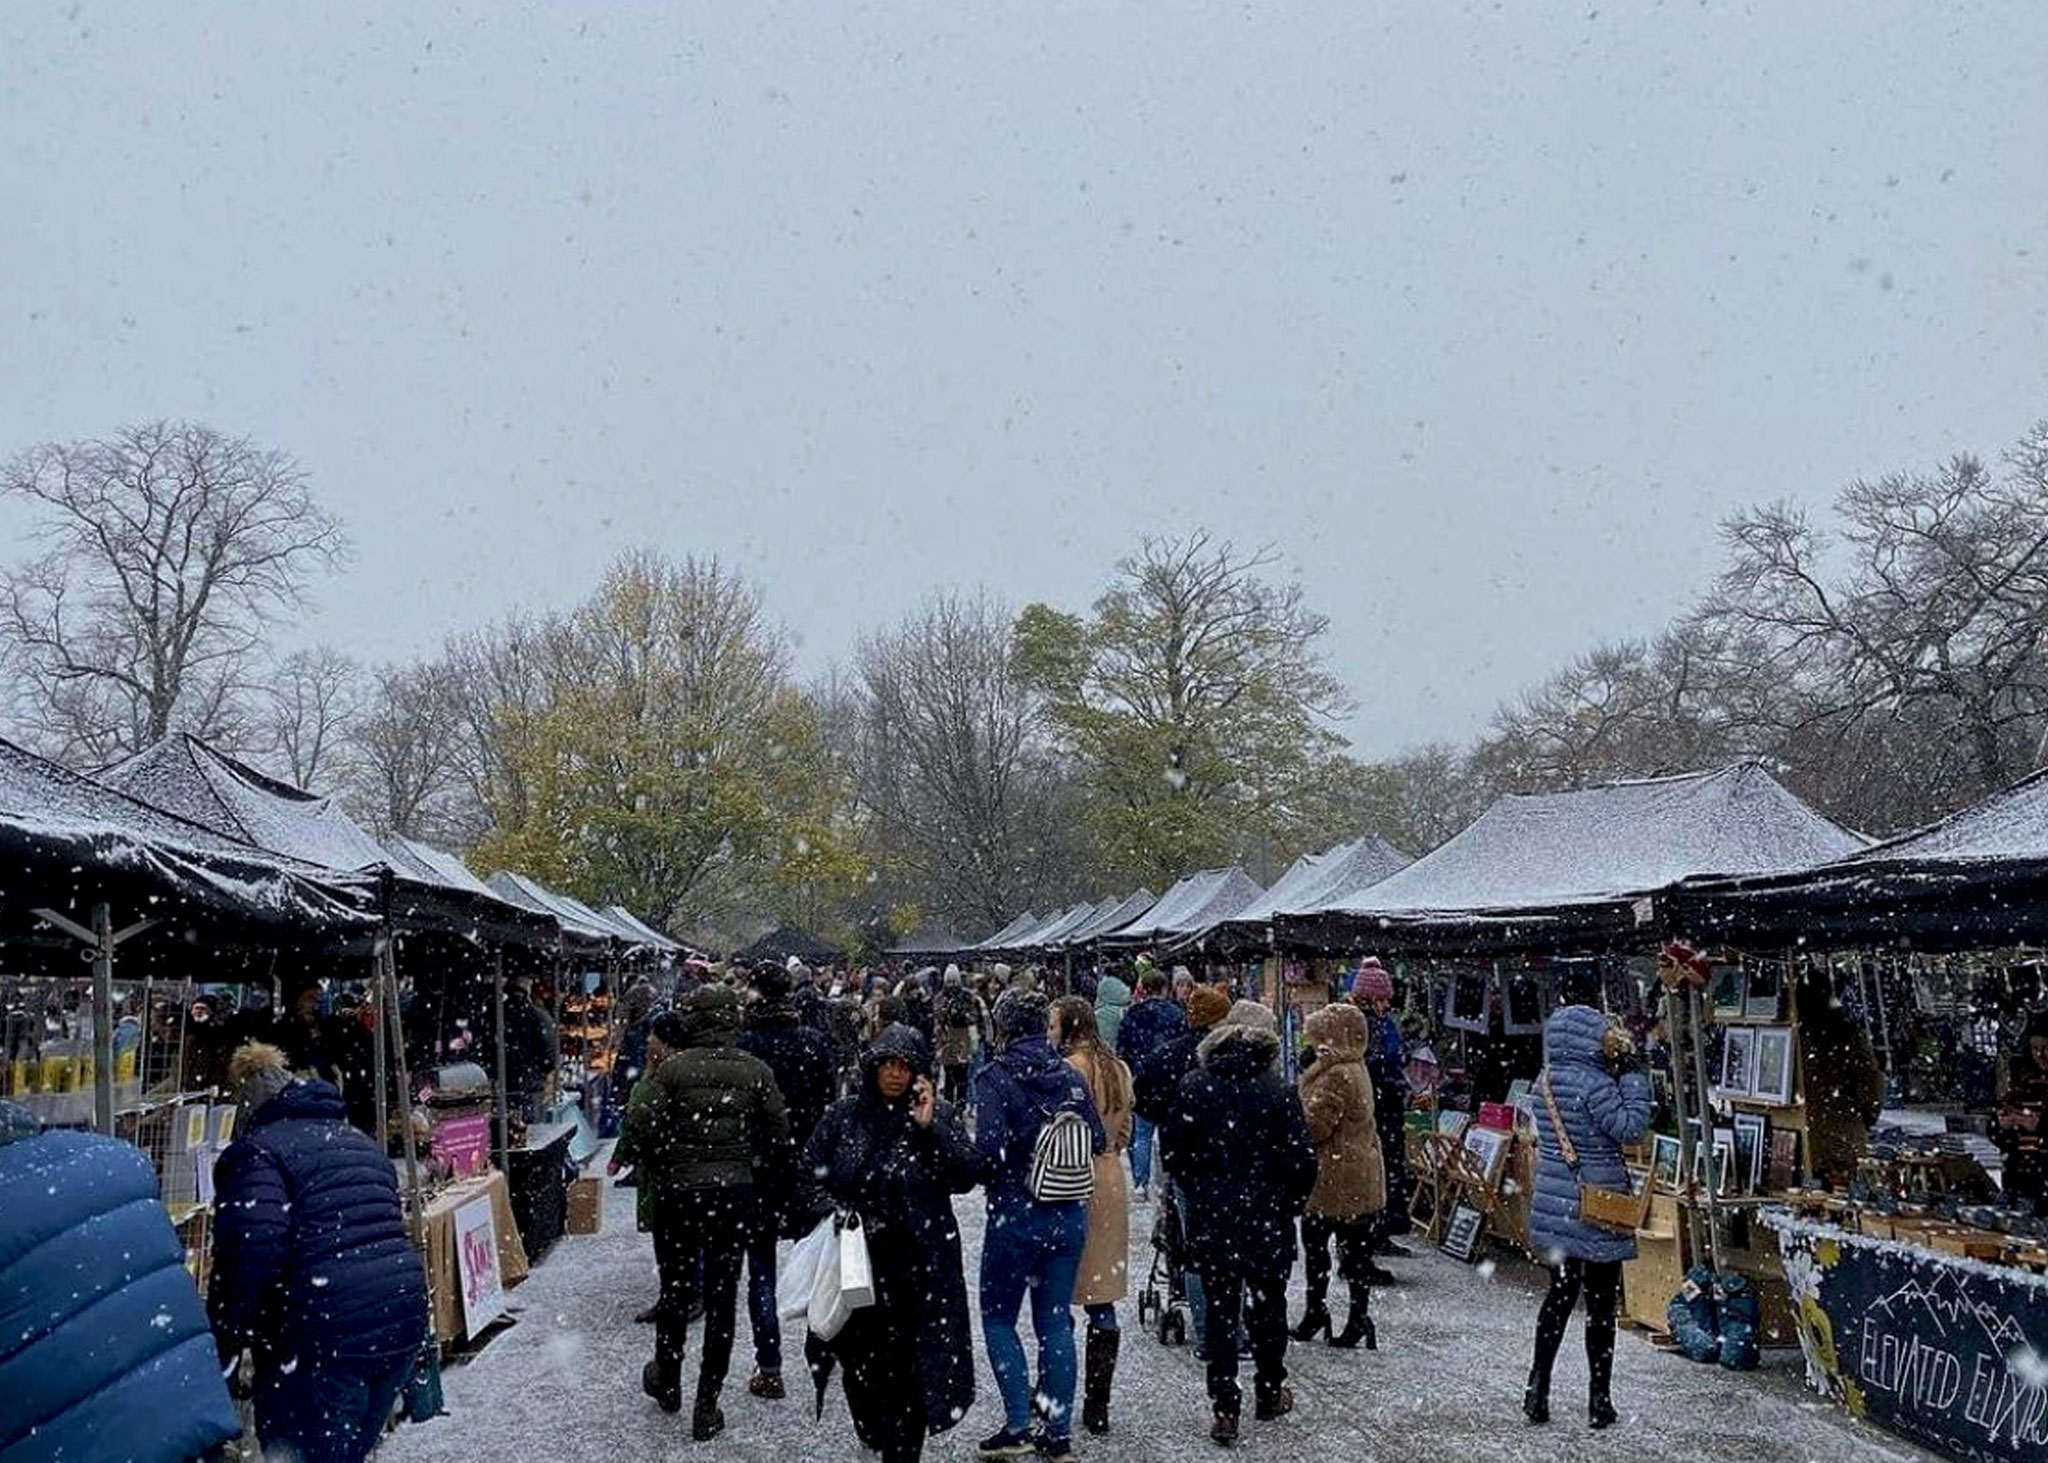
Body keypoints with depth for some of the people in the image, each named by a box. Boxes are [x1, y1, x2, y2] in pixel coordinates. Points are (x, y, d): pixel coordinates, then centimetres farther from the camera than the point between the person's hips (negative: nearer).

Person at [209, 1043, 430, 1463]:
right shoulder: (360, 1142, 21)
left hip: (323, 1340, -8)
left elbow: (250, 1257, -19)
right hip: (403, 1322, 8)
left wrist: (222, 1349, -13)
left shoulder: (255, 1153, -6)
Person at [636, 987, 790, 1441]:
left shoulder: (674, 1068, -12)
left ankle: (667, 1383, 37)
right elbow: (779, 1135, -3)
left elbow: (647, 1130, -11)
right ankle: (706, 1408, 13)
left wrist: (659, 1168, 8)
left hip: (678, 1194, -1)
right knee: (722, 1296, 9)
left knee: (676, 1290, 18)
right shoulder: (756, 1071, -4)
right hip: (735, 1194, 1)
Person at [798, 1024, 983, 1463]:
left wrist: (929, 1127, -20)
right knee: (859, 1360, 11)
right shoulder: (845, 1115, 4)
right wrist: (830, 1210, -8)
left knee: (904, 1365, -1)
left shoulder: (939, 1116, -1)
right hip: (855, 1261, 2)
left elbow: (967, 1176, -12)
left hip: (916, 1269, -2)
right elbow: (809, 1171, 10)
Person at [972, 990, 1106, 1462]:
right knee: (1056, 1321, 12)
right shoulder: (1070, 1076, 1)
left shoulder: (996, 1077, -12)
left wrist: (992, 1177, -1)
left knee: (999, 1318, 11)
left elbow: (990, 1148, -22)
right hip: (1069, 1215, 5)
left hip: (1015, 1215, -4)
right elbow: (1098, 1141, 2)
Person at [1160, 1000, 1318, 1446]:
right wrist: (1290, 1204, 6)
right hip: (1268, 1220, -1)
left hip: (1210, 1220, 1)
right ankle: (1269, 1394, 33)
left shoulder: (1194, 1086, -4)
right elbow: (1302, 1162, -11)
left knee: (1220, 1311, 9)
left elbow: (1170, 1150, 0)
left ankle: (1225, 1410, 8)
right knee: (1268, 1307, 17)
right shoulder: (1278, 1091, -11)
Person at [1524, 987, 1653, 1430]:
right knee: (1601, 1303, 6)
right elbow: (1630, 1128, -18)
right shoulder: (1593, 1083, -18)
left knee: (1560, 1295, 16)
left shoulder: (1546, 1081, 7)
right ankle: (1599, 1400, 14)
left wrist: (1619, 1074, 10)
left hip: (1554, 1205, 7)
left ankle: (1537, 1389, 16)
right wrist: (1633, 1075, -12)